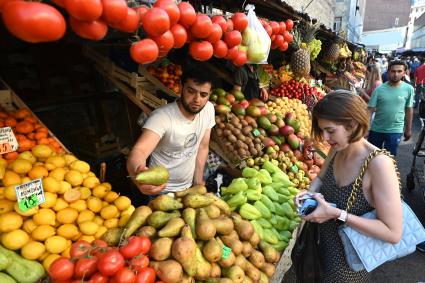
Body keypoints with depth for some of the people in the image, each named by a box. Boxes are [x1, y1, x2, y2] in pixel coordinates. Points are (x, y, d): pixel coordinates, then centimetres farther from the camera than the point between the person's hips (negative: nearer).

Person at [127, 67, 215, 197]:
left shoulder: (209, 109, -12)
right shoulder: (162, 117, -29)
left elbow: (203, 147, -2)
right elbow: (139, 150, -43)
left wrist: (198, 182, 0)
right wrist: (139, 173, -64)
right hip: (162, 190, -5)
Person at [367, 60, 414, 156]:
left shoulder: (408, 89, -7)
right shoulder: (379, 89, -10)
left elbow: (409, 110, 3)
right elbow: (370, 110, -10)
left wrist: (408, 129, 7)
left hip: (395, 131, 0)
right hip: (376, 129, 0)